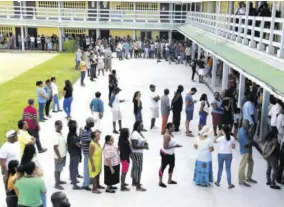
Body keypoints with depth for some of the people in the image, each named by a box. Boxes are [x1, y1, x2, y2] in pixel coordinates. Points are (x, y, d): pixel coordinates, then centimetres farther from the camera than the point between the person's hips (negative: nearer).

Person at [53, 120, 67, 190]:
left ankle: (58, 180, 38)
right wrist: (59, 157, -21)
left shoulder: (61, 133, 3)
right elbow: (55, 148, -24)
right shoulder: (55, 136, -24)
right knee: (57, 170, 4)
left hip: (63, 155, 8)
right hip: (58, 157, -8)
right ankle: (56, 184, 16)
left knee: (60, 169, 22)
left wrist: (63, 156, 15)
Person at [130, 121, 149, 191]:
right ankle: (138, 186, 2)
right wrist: (144, 147, -27)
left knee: (135, 167, 22)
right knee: (139, 169, -5)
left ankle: (134, 182, 38)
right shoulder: (135, 134, -24)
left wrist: (145, 143, -2)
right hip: (136, 154, -10)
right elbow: (134, 146, -28)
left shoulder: (139, 133, 6)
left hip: (139, 153, 10)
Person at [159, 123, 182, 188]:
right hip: (165, 154, -10)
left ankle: (169, 180, 39)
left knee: (172, 165, 21)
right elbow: (165, 147, -29)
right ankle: (160, 182, 22)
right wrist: (175, 146, -25)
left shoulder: (171, 134, 0)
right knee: (163, 167, 6)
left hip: (171, 153, 10)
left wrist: (176, 144, -2)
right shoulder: (167, 136, -29)